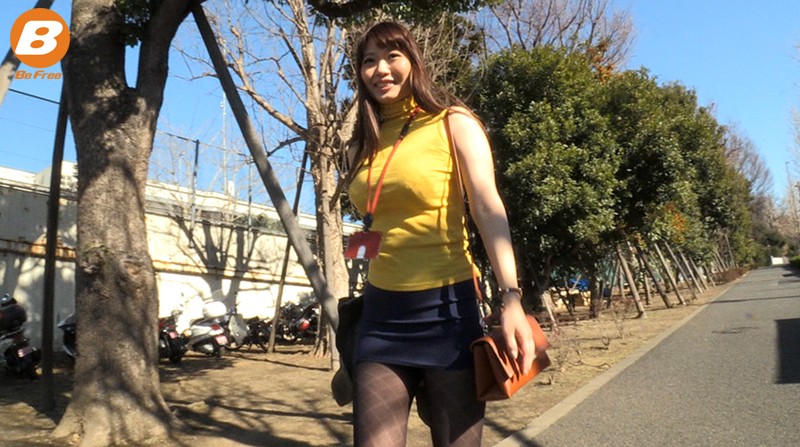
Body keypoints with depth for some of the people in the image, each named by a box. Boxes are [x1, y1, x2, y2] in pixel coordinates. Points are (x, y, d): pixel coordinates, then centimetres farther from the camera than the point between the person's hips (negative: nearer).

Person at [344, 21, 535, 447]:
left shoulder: (453, 124, -1)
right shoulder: (362, 146, 13)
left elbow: (488, 209, -13)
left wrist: (510, 297, -26)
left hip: (444, 306, -4)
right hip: (381, 313, 5)